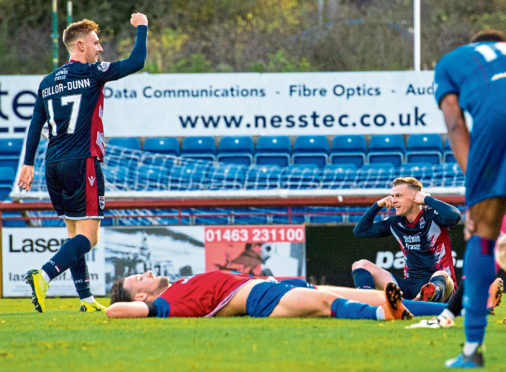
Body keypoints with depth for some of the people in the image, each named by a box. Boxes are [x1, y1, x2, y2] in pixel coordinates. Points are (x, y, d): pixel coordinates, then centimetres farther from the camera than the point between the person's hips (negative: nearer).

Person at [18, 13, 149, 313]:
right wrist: (142, 28, 8)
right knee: (88, 236, -9)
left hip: (54, 165, 7)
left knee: (75, 233, 14)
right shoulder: (92, 73, -6)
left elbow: (36, 125, 13)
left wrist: (29, 164, 16)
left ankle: (86, 299, 12)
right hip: (82, 163, -7)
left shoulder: (48, 82, 12)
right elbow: (136, 63, -6)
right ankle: (44, 276, -29)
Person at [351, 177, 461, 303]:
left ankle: (425, 297, -82)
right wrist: (378, 205, 6)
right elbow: (360, 231, 18)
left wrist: (427, 199, -17)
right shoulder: (395, 223, 12)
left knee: (442, 277, -43)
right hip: (410, 285, 6)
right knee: (361, 265, -5)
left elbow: (455, 216, -29)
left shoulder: (432, 216, -6)